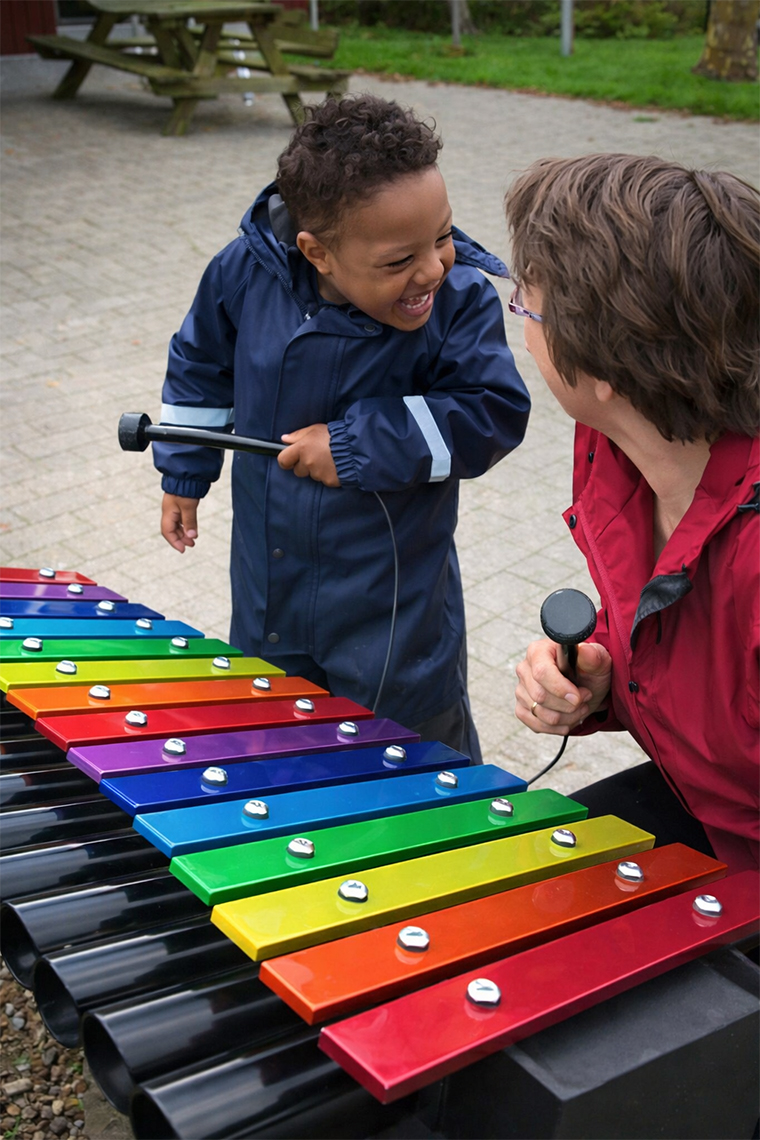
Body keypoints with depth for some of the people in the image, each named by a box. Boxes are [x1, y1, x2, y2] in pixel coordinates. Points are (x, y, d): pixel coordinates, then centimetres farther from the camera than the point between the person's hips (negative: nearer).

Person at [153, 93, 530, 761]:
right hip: (268, 588, 4)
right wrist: (183, 476, 12)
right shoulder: (246, 274, -15)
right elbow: (201, 367, 3)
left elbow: (494, 413, -24)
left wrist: (357, 445, -27)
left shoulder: (462, 301, -23)